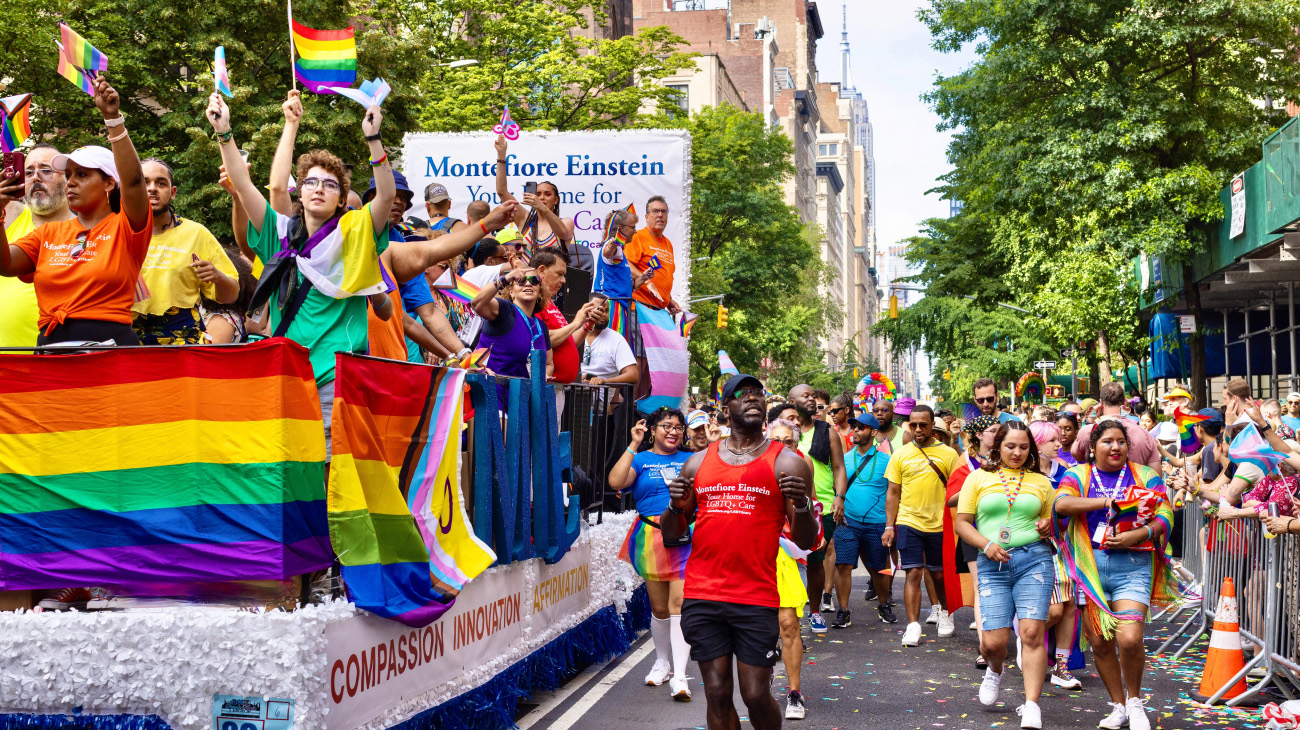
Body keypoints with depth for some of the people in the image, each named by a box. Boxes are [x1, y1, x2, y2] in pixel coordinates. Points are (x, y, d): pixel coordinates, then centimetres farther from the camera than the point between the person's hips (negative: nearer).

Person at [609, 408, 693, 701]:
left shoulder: (691, 459, 14)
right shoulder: (640, 459, 7)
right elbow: (616, 482, -11)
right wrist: (634, 446, -10)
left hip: (686, 537, 0)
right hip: (651, 538, 1)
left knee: (679, 602, -12)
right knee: (659, 607, 11)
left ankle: (679, 676, -14)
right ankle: (662, 663, 32)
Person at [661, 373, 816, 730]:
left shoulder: (786, 462, 2)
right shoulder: (698, 462, 11)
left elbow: (805, 541, 0)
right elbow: (670, 535, 14)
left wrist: (801, 504, -20)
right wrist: (676, 507, -7)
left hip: (756, 598, -2)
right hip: (701, 597, 3)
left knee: (756, 696, -1)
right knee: (717, 695, 5)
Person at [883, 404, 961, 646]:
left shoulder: (948, 454, 2)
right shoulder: (900, 455, 4)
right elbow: (893, 493, 7)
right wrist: (889, 526, 1)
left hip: (939, 525, 0)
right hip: (908, 523, 0)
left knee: (940, 574, 12)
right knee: (913, 573, -7)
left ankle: (943, 611, 38)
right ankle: (913, 626, -6)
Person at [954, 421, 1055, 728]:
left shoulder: (1040, 482, 15)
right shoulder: (978, 477, 11)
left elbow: (1051, 520, 21)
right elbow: (962, 523, 8)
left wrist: (1047, 525, -3)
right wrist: (986, 544, -8)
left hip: (1034, 559, 0)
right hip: (993, 565, 0)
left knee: (1032, 633, -14)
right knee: (993, 641, -6)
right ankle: (995, 670, 31)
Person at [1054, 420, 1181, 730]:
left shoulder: (1145, 476, 10)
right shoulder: (1078, 475, 10)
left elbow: (1165, 516, 2)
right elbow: (1061, 504, -9)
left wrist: (1137, 535, -16)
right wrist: (1108, 501, -13)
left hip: (1132, 565, -1)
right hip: (1089, 566, 1)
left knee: (1130, 639, -15)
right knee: (1100, 642, 5)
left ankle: (1134, 700, 10)